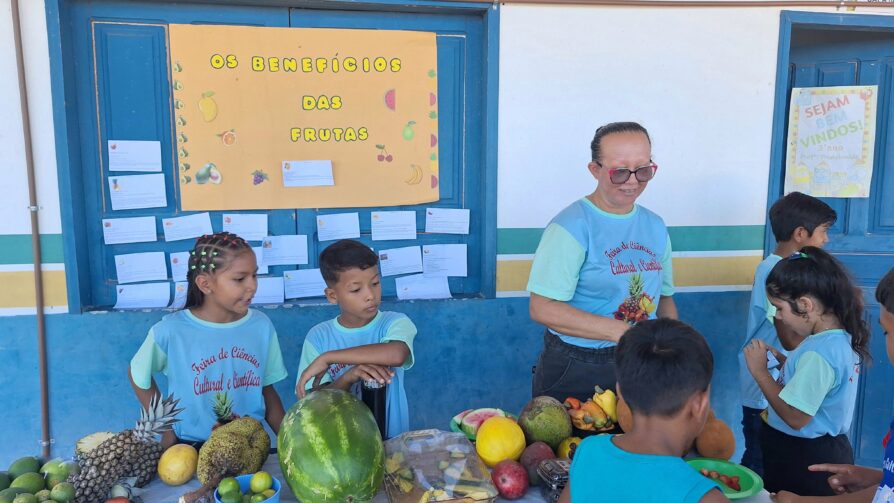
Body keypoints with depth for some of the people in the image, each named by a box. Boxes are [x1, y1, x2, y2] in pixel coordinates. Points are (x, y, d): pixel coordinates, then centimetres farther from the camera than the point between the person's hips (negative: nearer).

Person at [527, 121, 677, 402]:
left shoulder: (655, 227, 4)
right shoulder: (571, 227, -17)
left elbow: (663, 295, 14)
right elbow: (542, 308, -22)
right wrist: (620, 331, -25)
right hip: (574, 372, -6)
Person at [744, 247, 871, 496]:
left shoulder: (818, 353, -28)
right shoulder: (842, 338, 1)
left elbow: (795, 417, -25)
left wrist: (760, 371, -19)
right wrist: (782, 359, 0)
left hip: (802, 463, -9)